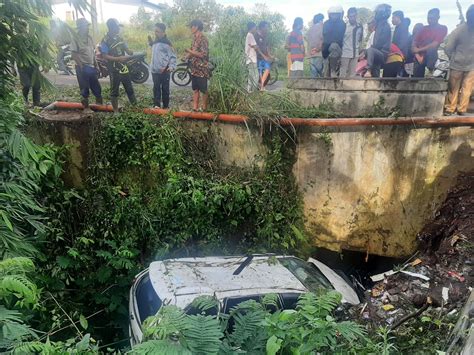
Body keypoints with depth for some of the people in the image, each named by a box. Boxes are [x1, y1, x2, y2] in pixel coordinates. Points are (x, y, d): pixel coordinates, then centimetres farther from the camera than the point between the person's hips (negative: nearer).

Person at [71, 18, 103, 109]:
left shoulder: (89, 37, 10)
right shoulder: (75, 39, -10)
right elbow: (73, 54, -13)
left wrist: (95, 65, 14)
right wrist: (81, 65, -20)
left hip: (91, 66, 6)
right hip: (82, 67, -6)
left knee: (96, 86, 13)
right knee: (84, 87, 3)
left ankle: (99, 103, 27)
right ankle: (86, 106, 14)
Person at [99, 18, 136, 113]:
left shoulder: (119, 37, 9)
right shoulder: (105, 41, -13)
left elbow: (126, 49, 19)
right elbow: (104, 56, -18)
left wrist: (134, 54, -3)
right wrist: (118, 58, -27)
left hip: (124, 68, 7)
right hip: (114, 70, -7)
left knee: (130, 88, 15)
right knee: (114, 91, 3)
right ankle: (116, 111, 12)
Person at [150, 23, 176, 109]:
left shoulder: (167, 43, -7)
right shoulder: (154, 43, 14)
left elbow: (172, 56, -10)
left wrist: (171, 66, -24)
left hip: (165, 70, -6)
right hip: (155, 70, 6)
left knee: (165, 89, 2)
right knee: (156, 88, 7)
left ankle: (166, 106, 10)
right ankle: (156, 105, 11)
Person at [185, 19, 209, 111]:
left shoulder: (203, 39, -14)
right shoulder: (195, 38, 13)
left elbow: (203, 54, -21)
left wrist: (189, 51, -19)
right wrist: (188, 55, 1)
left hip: (201, 69, -9)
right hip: (194, 68, 9)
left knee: (203, 90, 1)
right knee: (195, 89, 10)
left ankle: (204, 109, 10)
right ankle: (195, 108, 15)